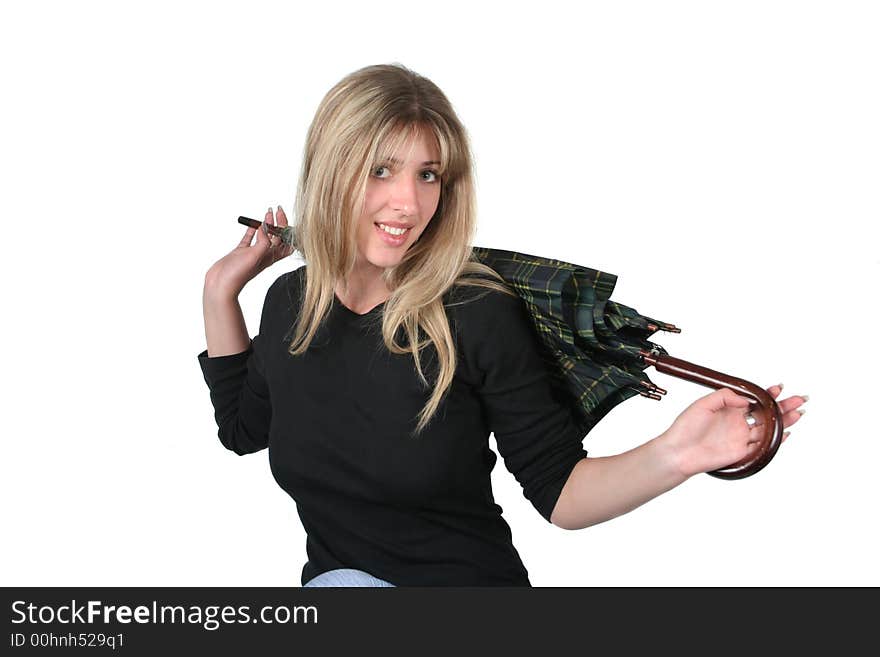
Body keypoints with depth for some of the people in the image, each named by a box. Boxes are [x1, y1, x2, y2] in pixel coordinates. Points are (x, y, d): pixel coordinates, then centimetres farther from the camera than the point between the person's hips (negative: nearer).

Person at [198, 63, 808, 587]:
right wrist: (221, 292, 11)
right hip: (333, 580, 3)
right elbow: (244, 427, 17)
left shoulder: (478, 313, -15)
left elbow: (560, 492, -10)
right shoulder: (290, 301, -1)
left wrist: (670, 456, -28)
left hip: (470, 579, -2)